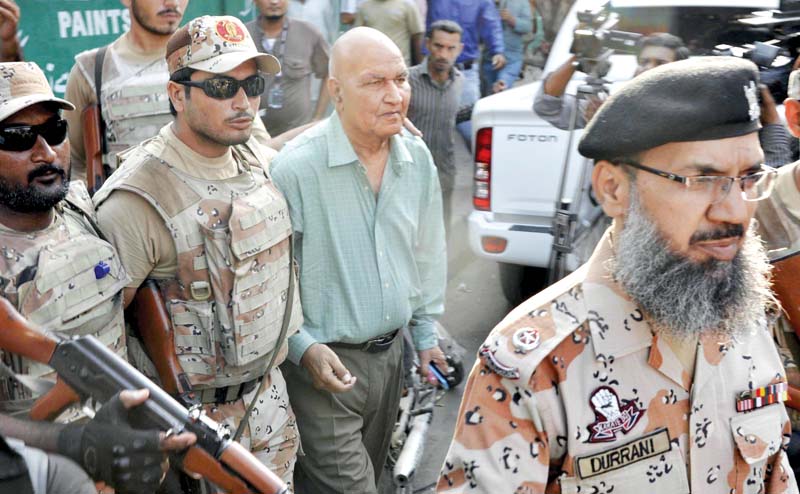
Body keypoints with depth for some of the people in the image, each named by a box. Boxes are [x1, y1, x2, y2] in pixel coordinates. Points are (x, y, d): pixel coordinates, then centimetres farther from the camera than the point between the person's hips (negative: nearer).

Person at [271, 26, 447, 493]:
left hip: (390, 353, 7)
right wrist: (303, 347, -19)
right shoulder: (296, 166, -22)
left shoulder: (418, 158, -1)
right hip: (324, 362, -6)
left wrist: (426, 334, 14)